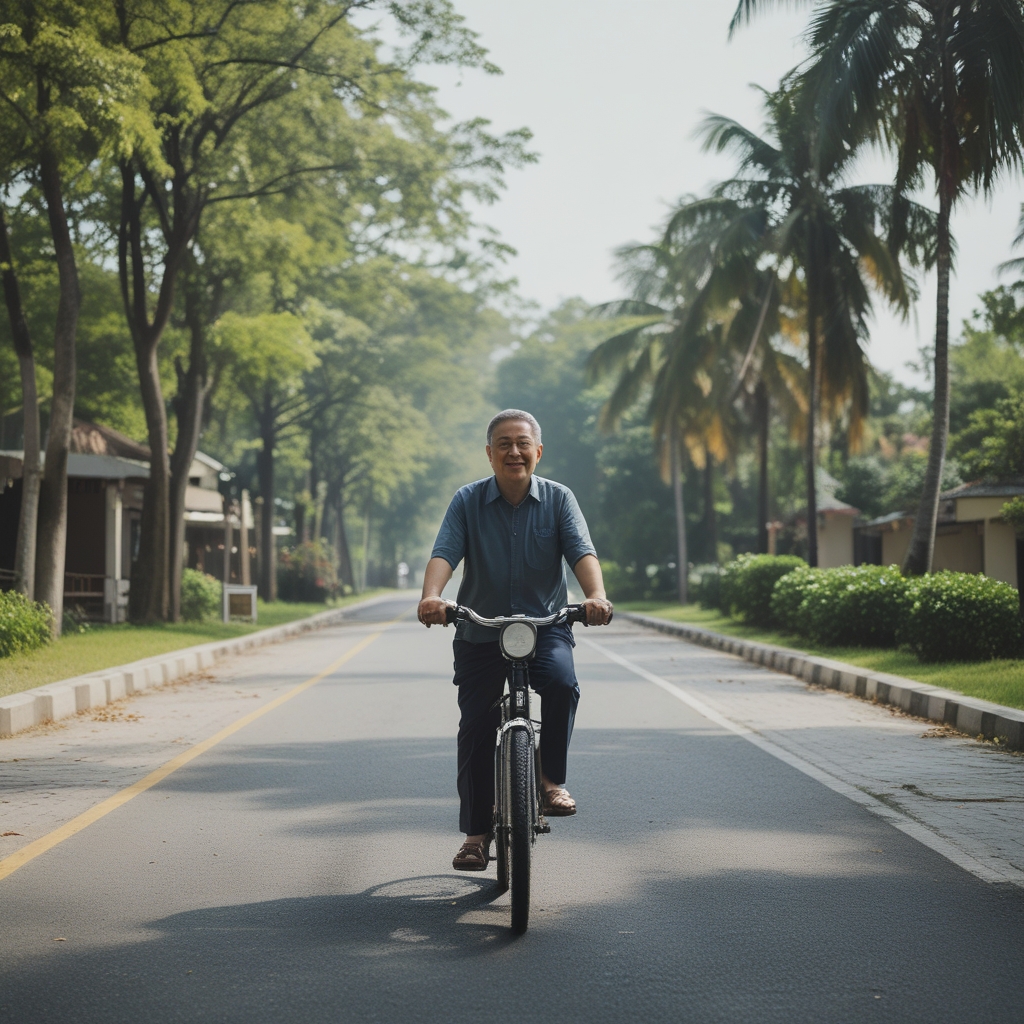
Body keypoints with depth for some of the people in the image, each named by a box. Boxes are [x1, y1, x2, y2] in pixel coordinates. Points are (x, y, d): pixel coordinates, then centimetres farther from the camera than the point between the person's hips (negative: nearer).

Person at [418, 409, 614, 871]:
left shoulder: (558, 499, -2)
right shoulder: (467, 501, -2)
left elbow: (582, 552, -15)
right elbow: (444, 553, -15)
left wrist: (596, 595, -36)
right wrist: (431, 595, -36)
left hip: (545, 626, -1)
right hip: (479, 631, 1)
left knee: (562, 683, -30)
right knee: (475, 726, 0)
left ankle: (552, 779, -9)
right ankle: (476, 833, 14)